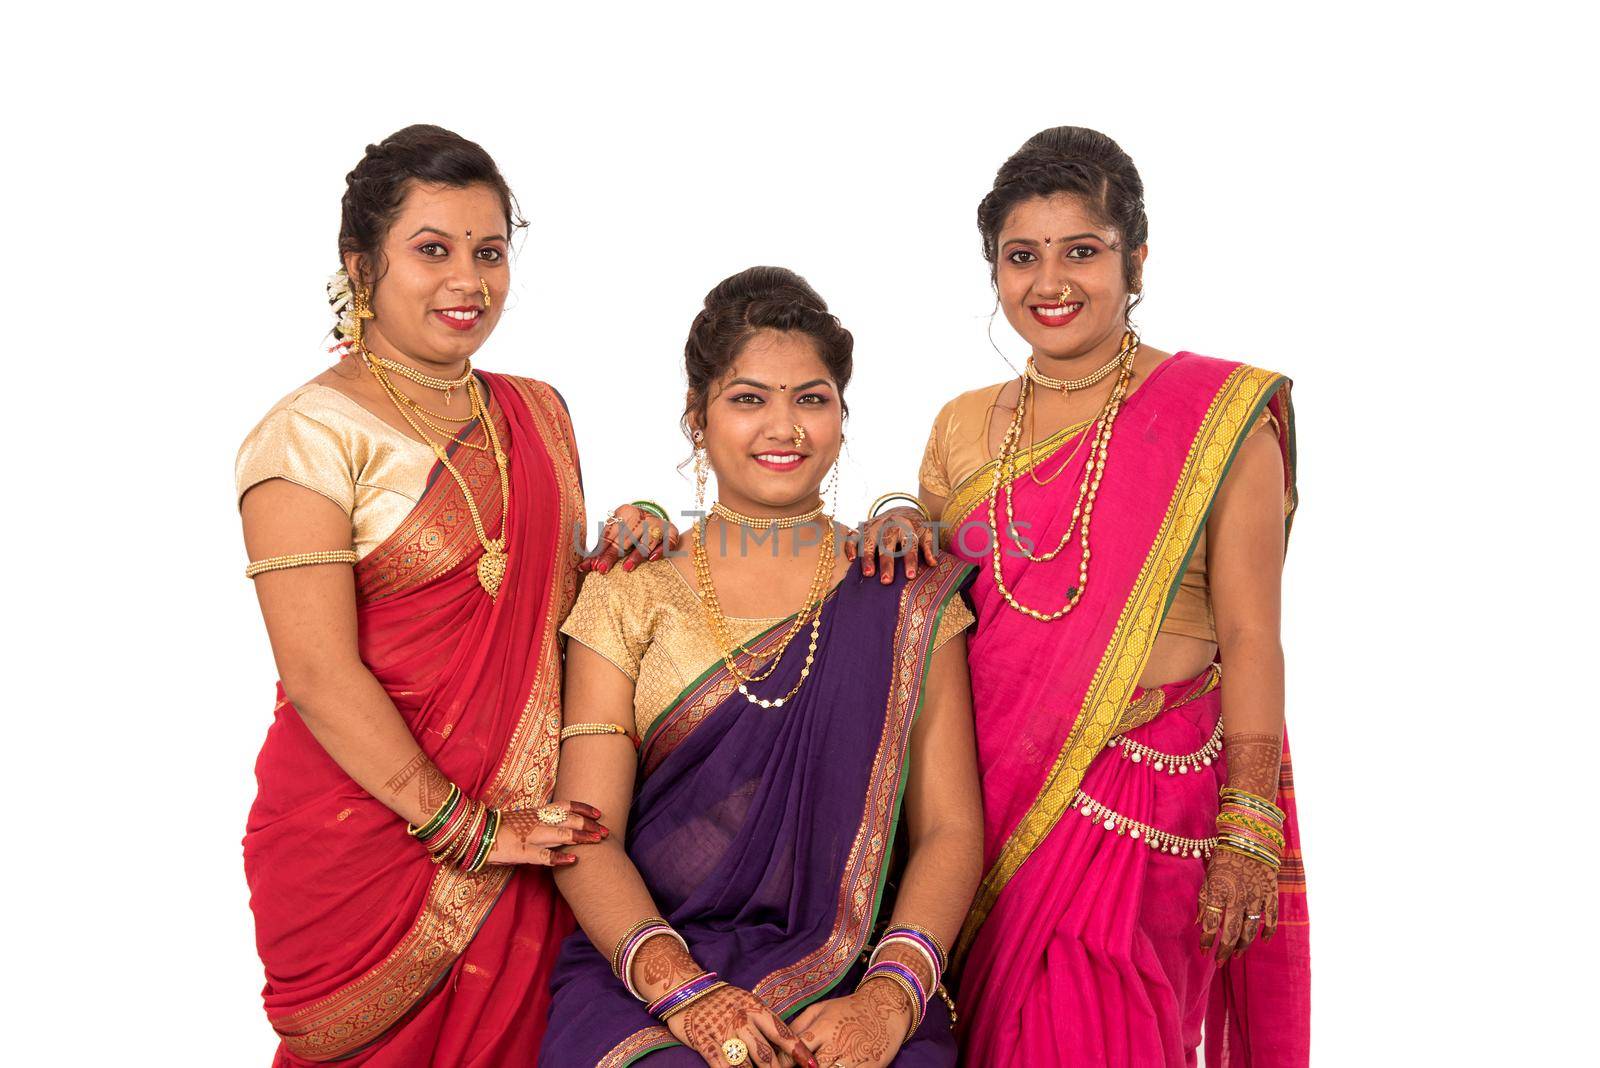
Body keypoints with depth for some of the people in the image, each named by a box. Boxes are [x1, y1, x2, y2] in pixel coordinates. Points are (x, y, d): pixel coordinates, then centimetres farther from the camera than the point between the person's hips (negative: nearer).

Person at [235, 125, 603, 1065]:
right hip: (369, 842, -5)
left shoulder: (540, 413, 10)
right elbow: (319, 676, -15)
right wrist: (465, 829, -16)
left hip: (529, 838, 5)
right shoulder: (310, 434, -10)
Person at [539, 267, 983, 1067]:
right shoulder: (629, 596, 8)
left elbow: (950, 828, 3)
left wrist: (889, 995, -15)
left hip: (848, 983, 0)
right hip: (645, 971, 0)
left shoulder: (907, 599, 9)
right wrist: (682, 988, -16)